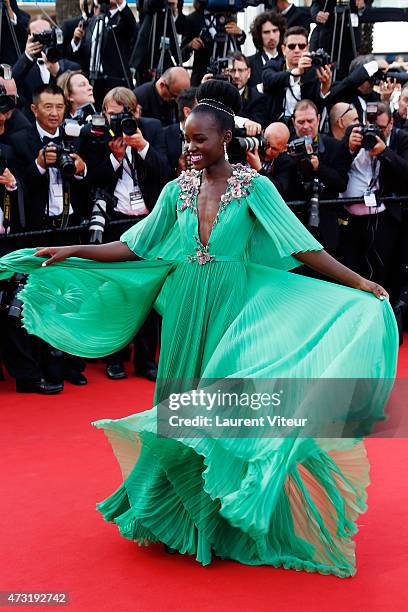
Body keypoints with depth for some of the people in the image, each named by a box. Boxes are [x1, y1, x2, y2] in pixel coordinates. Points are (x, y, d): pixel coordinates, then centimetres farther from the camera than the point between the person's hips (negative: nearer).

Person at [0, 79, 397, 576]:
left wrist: (357, 282, -16)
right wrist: (73, 252, -1)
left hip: (234, 308, -3)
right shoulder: (178, 189, 5)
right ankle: (181, 507, 26)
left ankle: (234, 515, 17)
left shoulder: (254, 187, -5)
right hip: (186, 308, 3)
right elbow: (134, 247, 6)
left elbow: (300, 244, -9)